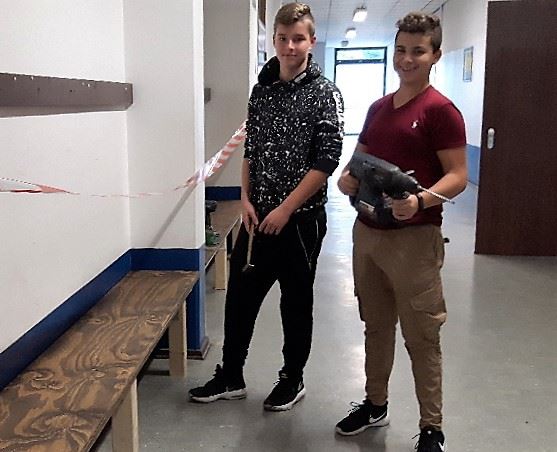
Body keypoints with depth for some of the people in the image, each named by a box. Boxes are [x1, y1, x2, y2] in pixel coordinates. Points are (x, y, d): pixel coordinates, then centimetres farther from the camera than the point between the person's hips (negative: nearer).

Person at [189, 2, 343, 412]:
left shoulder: (324, 94, -8)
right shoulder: (262, 89, 8)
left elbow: (327, 160, -14)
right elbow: (250, 150, 13)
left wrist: (285, 209, -16)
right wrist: (247, 199, 0)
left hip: (301, 219, -5)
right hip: (258, 217, 5)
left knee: (296, 302, 9)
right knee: (240, 295, 11)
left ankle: (293, 380, 27)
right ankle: (230, 377, 27)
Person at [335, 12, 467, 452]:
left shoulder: (441, 111, -9)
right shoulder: (378, 108, 12)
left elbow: (458, 176, -14)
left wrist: (422, 200, -32)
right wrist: (347, 178, -3)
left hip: (414, 238, -7)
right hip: (366, 232, 7)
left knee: (421, 337, 1)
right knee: (376, 325, 17)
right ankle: (375, 404, 34)